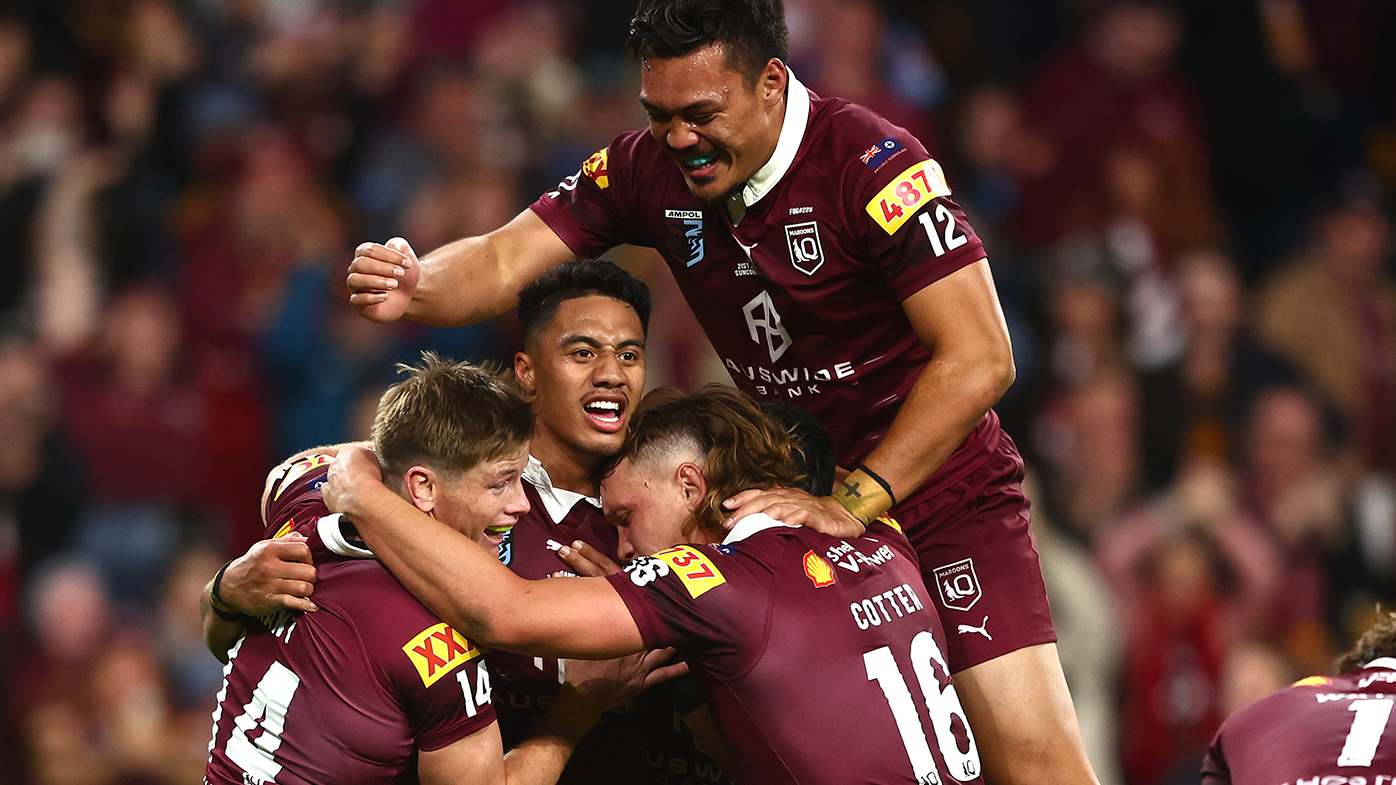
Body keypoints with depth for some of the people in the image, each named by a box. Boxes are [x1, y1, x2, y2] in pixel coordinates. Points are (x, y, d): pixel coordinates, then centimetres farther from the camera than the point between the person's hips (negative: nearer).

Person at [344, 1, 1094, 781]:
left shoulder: (872, 163, -23)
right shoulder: (650, 167, -5)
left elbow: (980, 359, -26)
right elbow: (504, 263, -6)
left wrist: (853, 502, -27)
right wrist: (415, 287, -29)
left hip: (942, 484, -5)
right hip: (804, 486, 5)